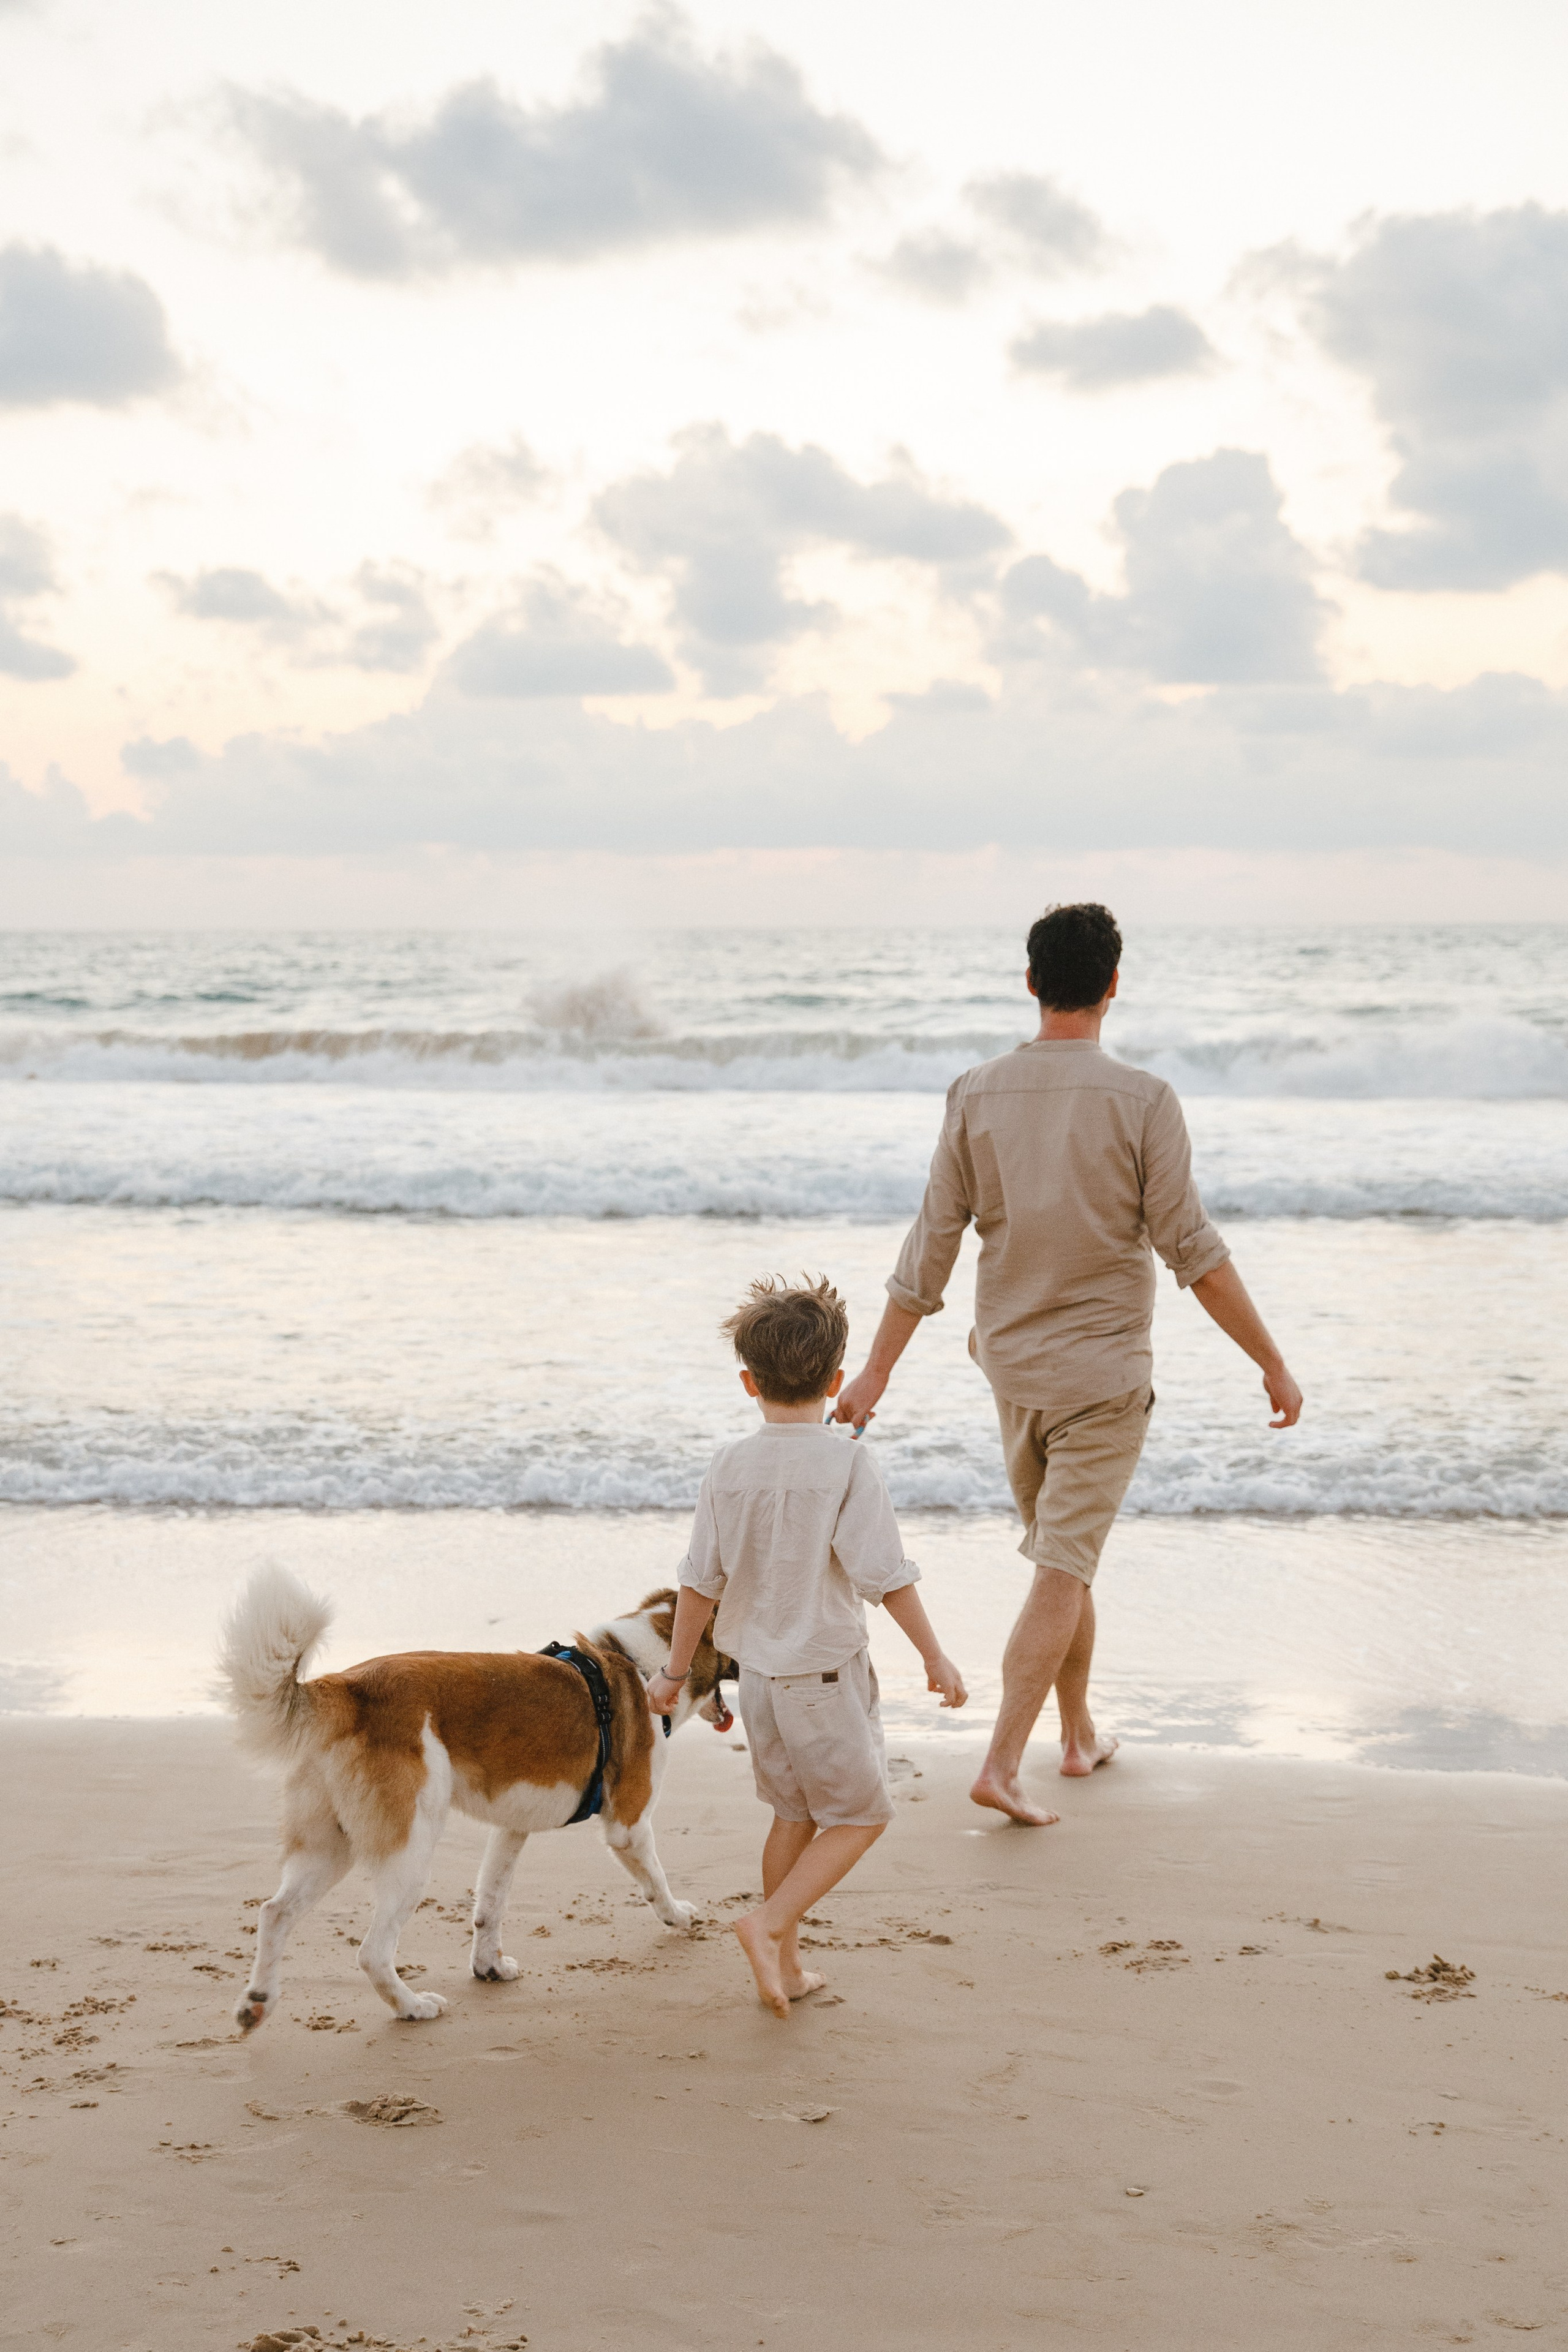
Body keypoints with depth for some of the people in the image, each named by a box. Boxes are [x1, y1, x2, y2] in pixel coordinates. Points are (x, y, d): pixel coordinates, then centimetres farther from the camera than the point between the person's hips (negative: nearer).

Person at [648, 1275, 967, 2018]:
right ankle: (770, 1923, -6)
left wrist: (675, 1674, 12)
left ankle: (783, 1965, 24)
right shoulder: (845, 1464, -16)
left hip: (759, 1671, 5)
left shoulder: (730, 1466, -2)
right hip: (826, 1671, -5)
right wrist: (935, 1657, -6)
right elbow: (886, 1575, -16)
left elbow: (700, 1582, 2)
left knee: (795, 1813, 20)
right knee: (860, 1815, 9)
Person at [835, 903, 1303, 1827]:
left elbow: (931, 1245, -2)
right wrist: (1274, 1363, -5)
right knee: (1063, 1571, -1)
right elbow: (1193, 1250, -14)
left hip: (1012, 1364, 4)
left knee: (1062, 1557, 21)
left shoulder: (977, 1095, -3)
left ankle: (1080, 1732, 33)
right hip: (1104, 1370, -4)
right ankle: (1003, 1763, -7)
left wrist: (877, 1372, 5)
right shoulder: (1141, 1102, -14)